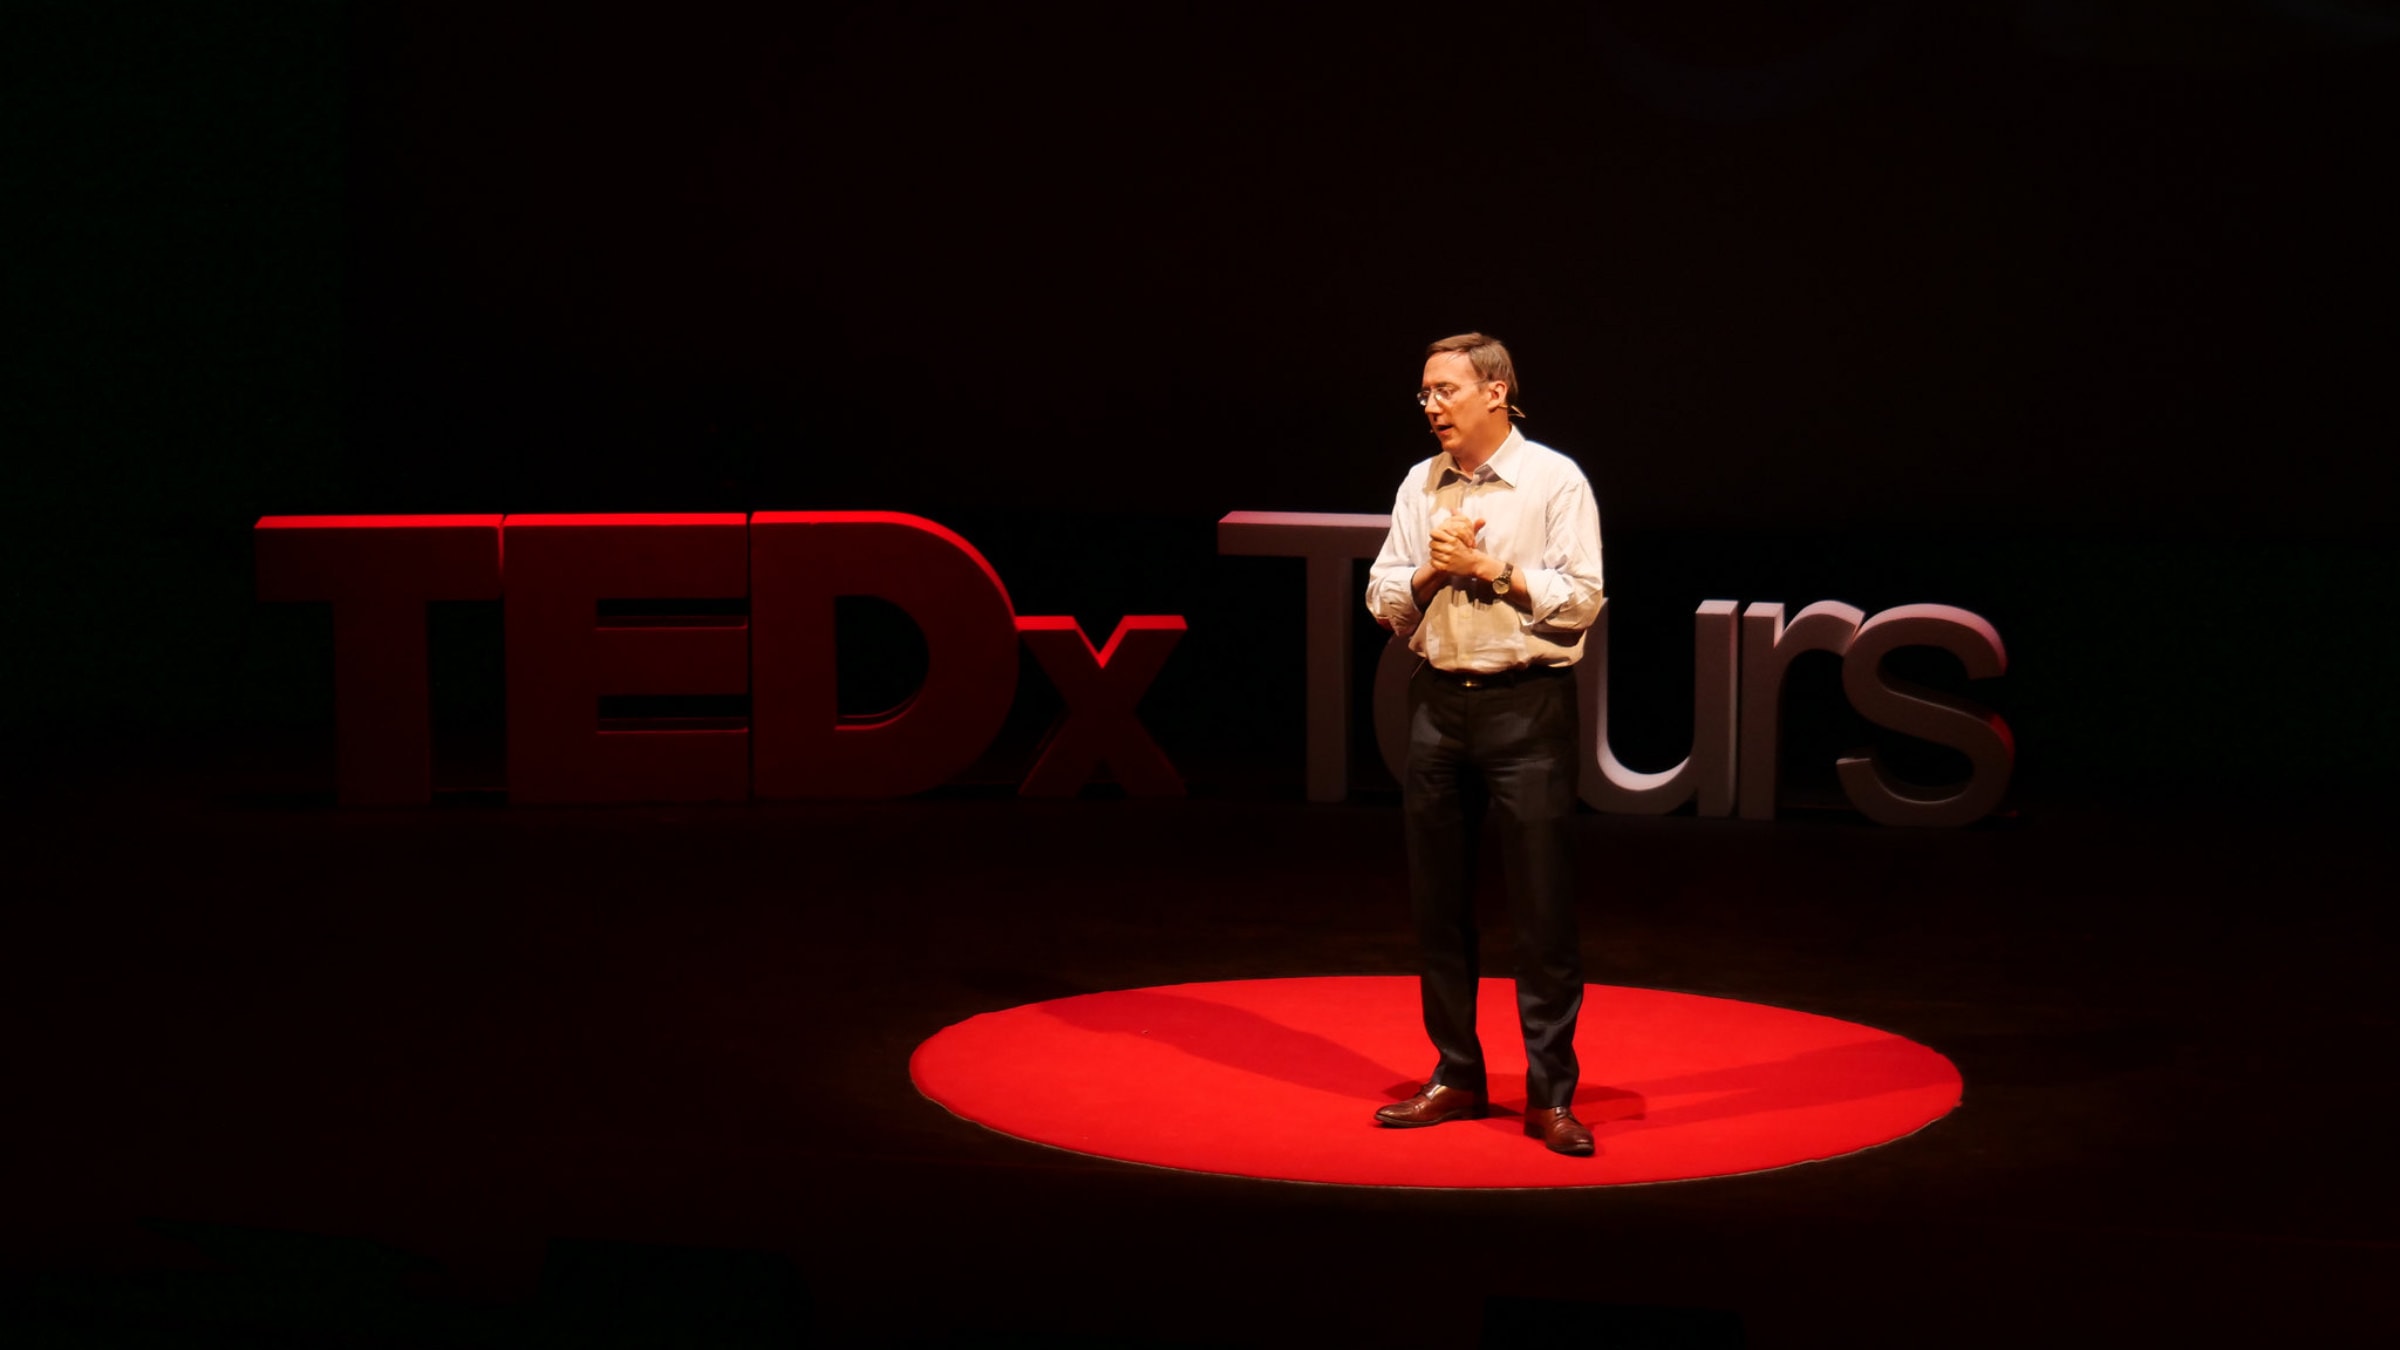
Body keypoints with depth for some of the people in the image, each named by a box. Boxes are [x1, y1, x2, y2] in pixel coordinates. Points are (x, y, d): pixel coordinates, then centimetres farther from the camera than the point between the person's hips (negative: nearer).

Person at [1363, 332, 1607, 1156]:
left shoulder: (1555, 481, -5)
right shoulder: (1421, 486, 10)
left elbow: (1581, 598, -11)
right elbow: (1383, 601, 10)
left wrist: (1489, 568, -14)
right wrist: (1432, 571, -8)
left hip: (1526, 702, -5)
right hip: (1439, 700, 5)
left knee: (1541, 904, -4)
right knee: (1437, 901, 9)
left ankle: (1550, 1094, 1)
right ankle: (1457, 1078, 20)